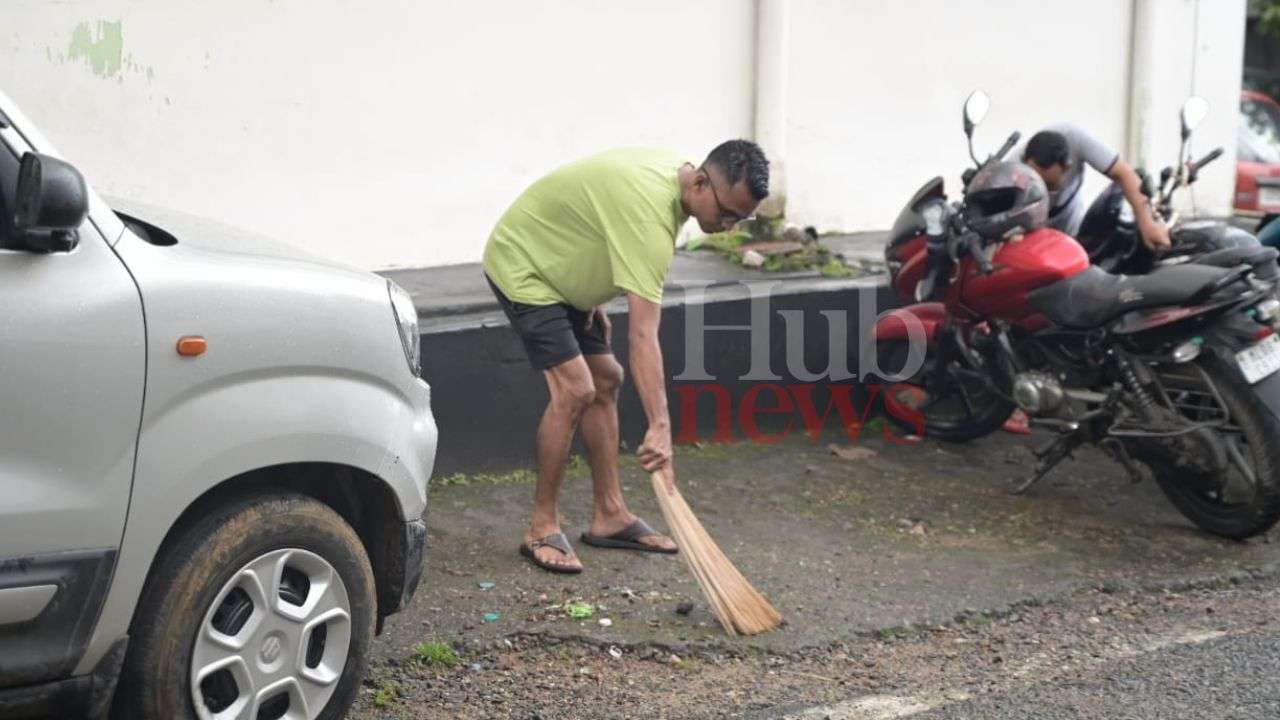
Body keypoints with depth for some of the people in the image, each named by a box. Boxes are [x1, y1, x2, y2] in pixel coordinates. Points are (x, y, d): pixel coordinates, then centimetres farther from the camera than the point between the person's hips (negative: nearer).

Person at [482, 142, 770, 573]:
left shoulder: (671, 172, -4)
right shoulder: (649, 214, -34)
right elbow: (643, 333, -39)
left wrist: (593, 301, 11)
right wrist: (659, 426, -43)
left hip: (560, 271, 10)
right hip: (521, 266, -10)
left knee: (605, 382, 9)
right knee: (574, 390, -18)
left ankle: (610, 516, 16)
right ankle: (542, 529, -7)